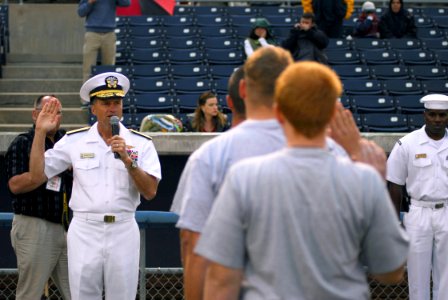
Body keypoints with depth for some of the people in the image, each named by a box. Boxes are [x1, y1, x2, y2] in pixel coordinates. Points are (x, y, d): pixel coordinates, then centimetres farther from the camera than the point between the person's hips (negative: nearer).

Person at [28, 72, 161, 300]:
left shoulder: (140, 143, 4)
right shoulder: (74, 141, 7)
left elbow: (150, 192, -4)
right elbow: (37, 175, 5)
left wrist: (127, 160, -16)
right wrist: (40, 133, -1)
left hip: (123, 230, 0)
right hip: (84, 231, 0)